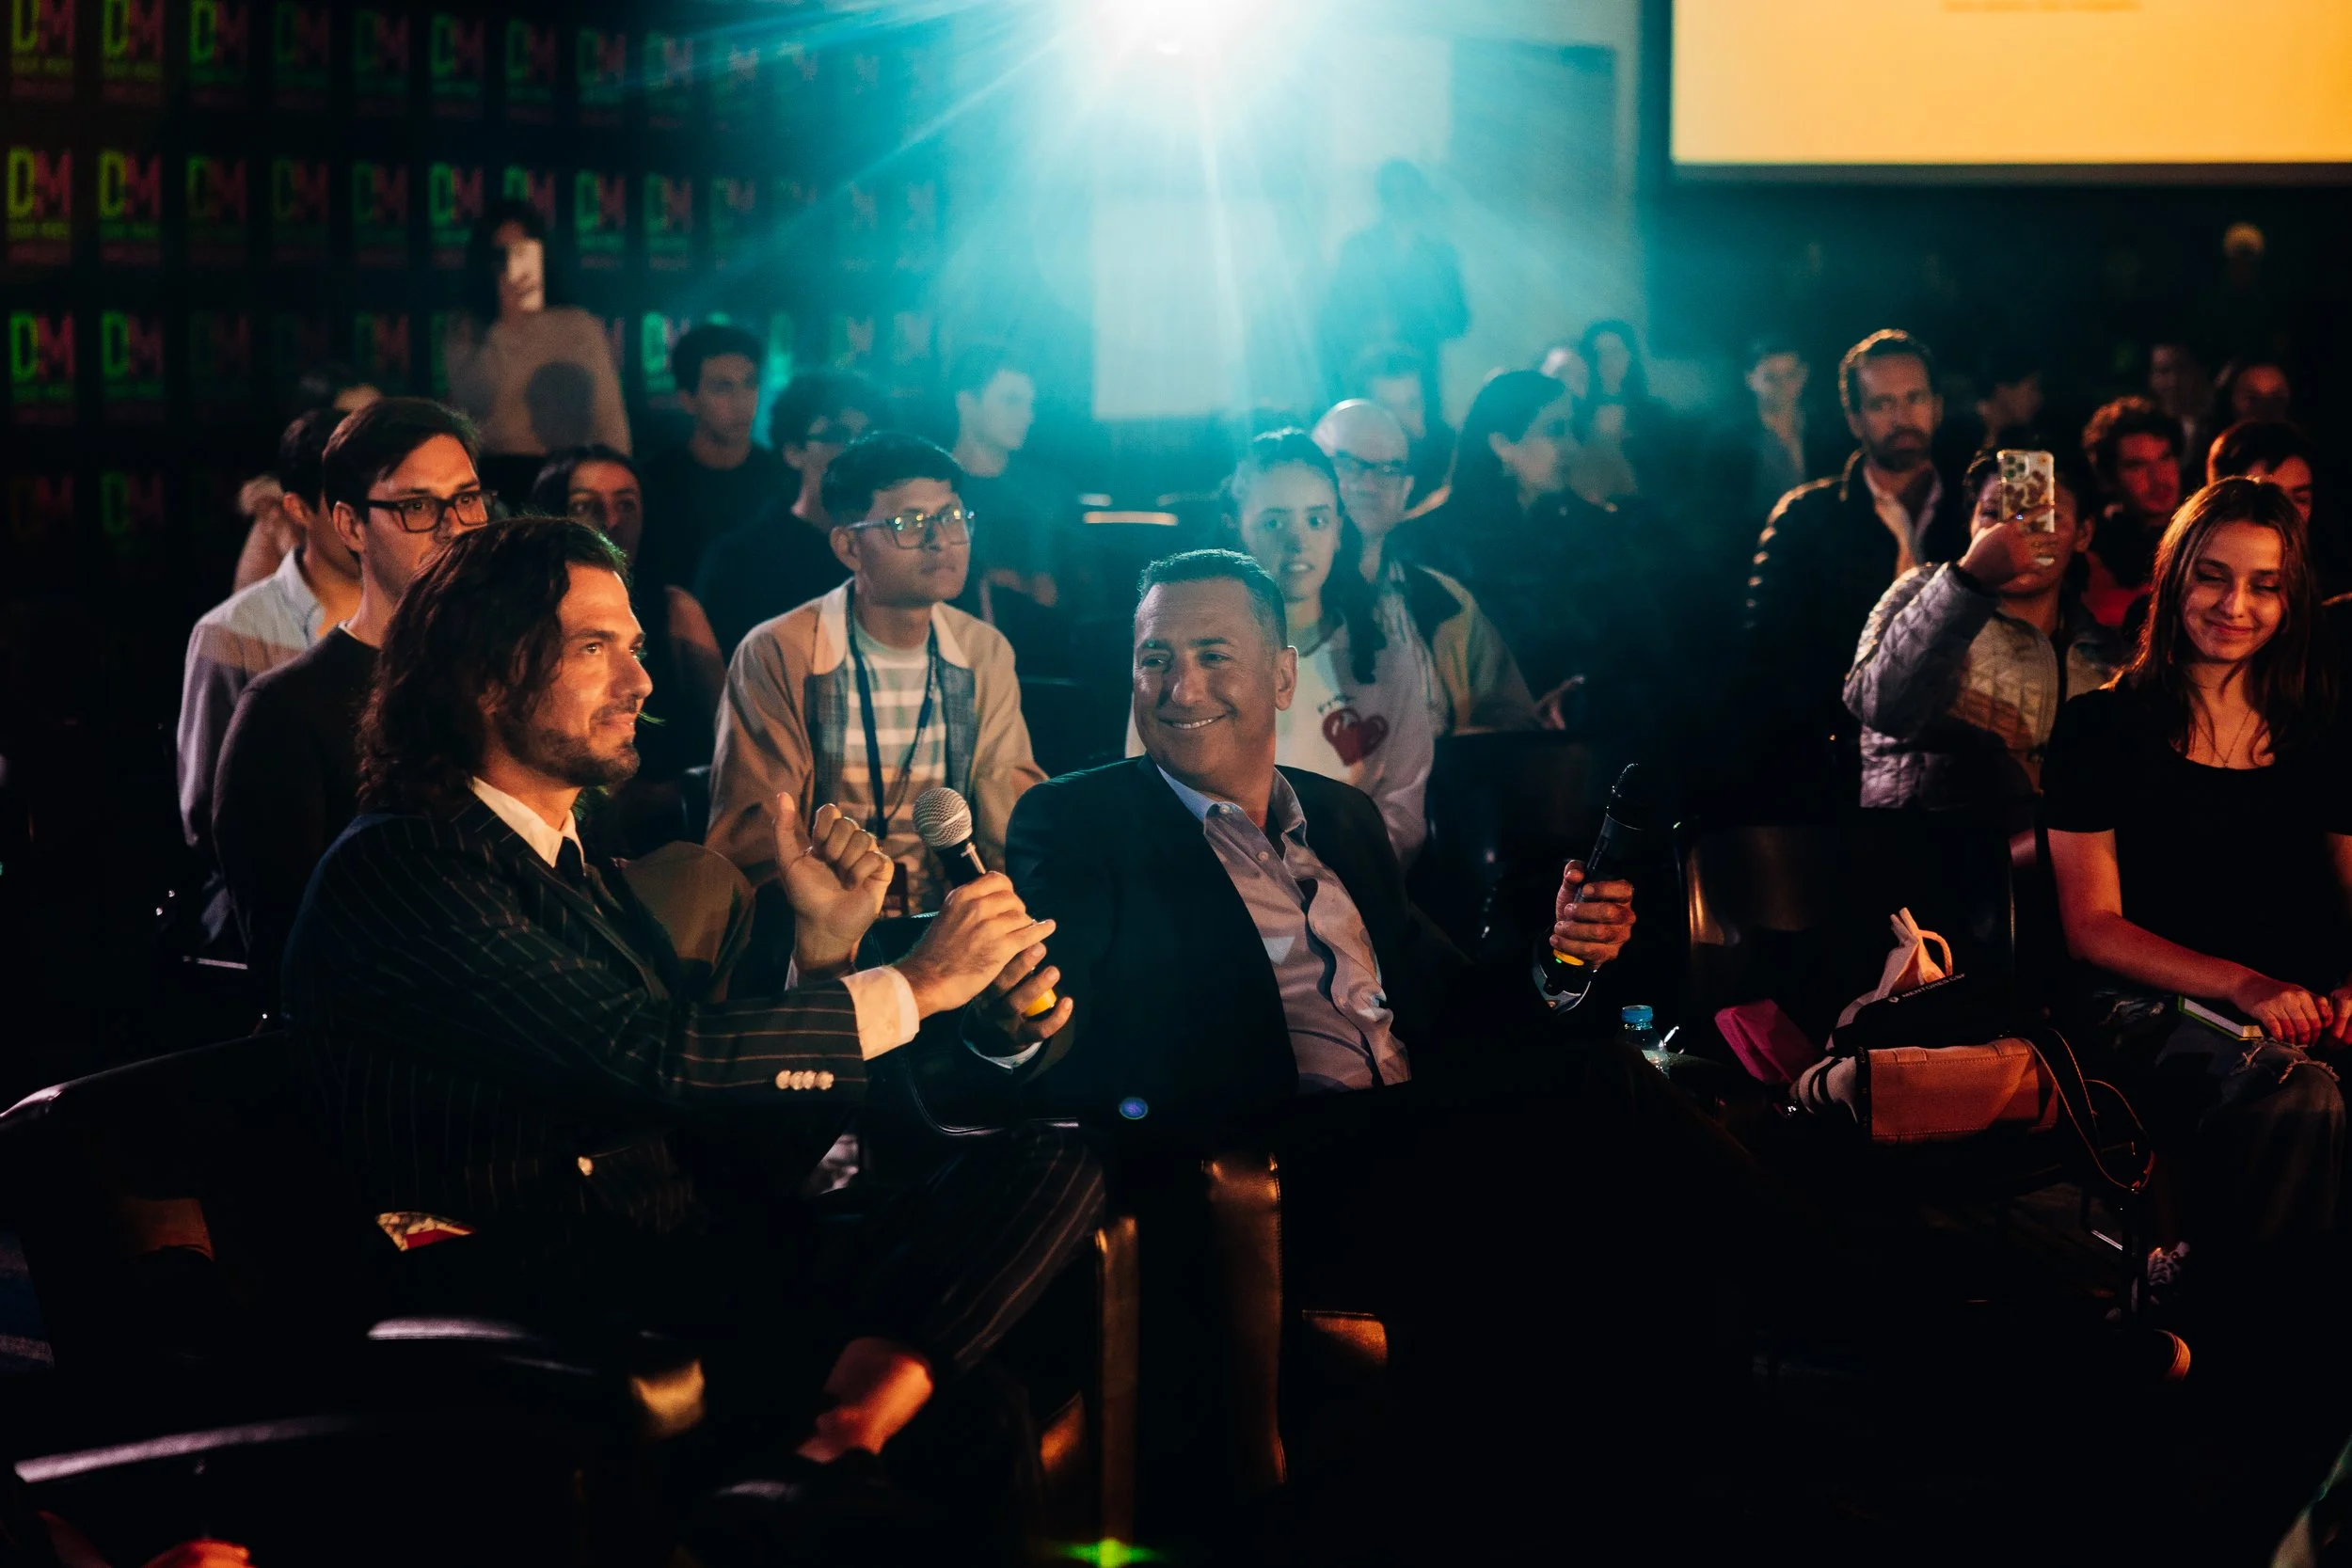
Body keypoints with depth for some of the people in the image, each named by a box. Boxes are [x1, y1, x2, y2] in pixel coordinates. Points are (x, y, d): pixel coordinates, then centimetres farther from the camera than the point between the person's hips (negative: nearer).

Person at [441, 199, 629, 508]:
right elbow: (471, 399, -5)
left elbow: (610, 419, 7)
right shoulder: (465, 328, 12)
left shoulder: (581, 326, 10)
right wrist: (506, 325, -5)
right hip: (491, 475, 0)